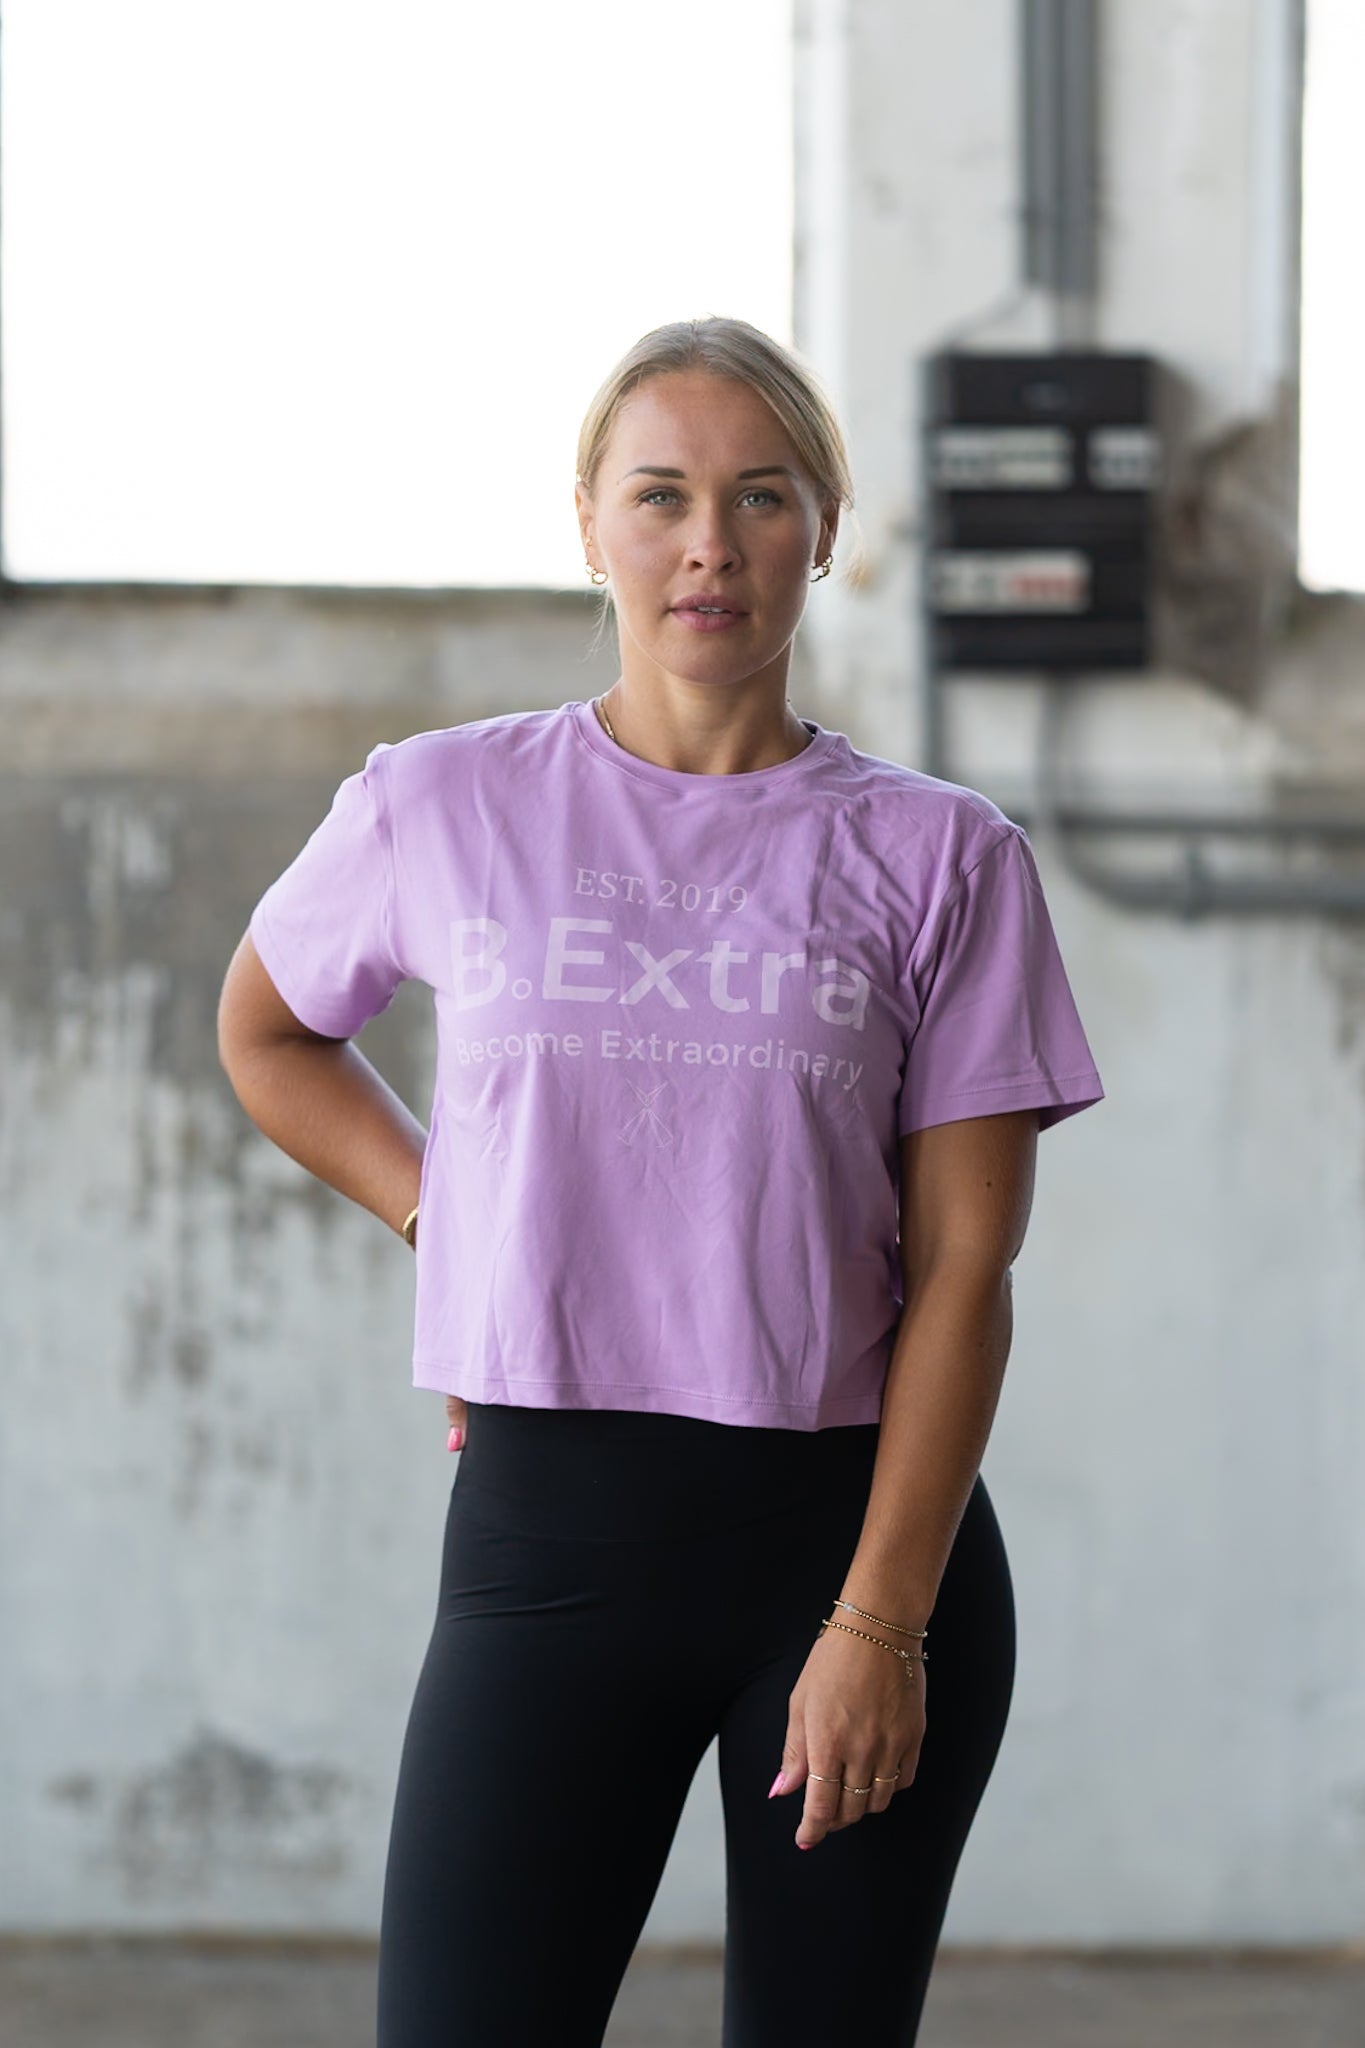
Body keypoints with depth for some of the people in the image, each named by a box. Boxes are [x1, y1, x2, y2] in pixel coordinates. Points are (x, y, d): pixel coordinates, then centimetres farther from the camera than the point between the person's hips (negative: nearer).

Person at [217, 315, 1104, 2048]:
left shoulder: (938, 855, 2)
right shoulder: (440, 809, 4)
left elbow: (962, 1266, -2)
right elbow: (264, 1030, 23)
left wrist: (881, 1619, -10)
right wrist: (450, 1220, 7)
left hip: (864, 1515, 0)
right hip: (549, 1532, 0)